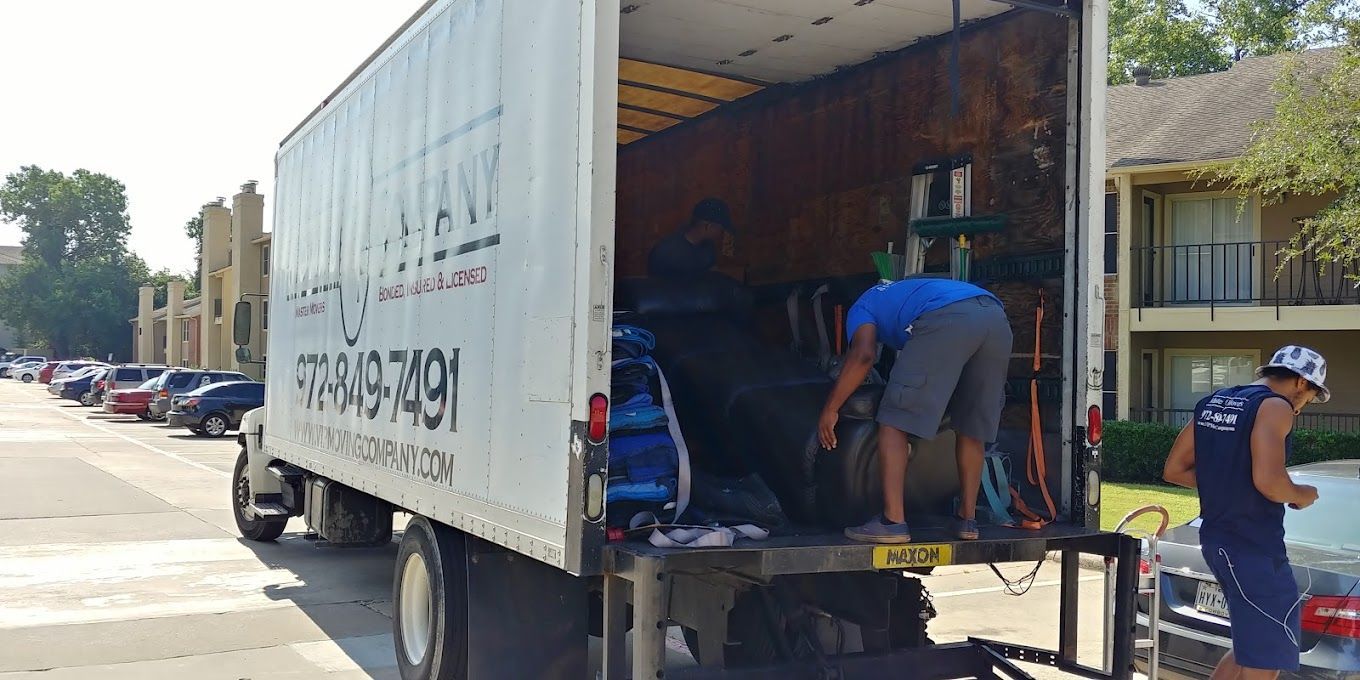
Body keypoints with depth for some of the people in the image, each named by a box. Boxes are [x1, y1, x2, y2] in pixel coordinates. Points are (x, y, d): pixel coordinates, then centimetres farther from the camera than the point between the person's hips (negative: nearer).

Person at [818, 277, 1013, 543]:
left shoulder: (862, 308, 26)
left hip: (946, 320, -7)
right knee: (971, 428, 21)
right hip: (997, 317, 7)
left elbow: (863, 355, 2)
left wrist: (830, 409, 8)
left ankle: (893, 521, -2)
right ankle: (967, 520, 26)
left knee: (894, 422, 3)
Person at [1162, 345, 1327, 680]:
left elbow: (1174, 470, 16)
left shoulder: (1211, 403, 14)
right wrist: (1302, 495, -5)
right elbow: (1268, 481, -25)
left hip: (1216, 539, 9)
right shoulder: (1275, 407, -11)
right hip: (1254, 548, -9)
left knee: (1254, 642, 21)